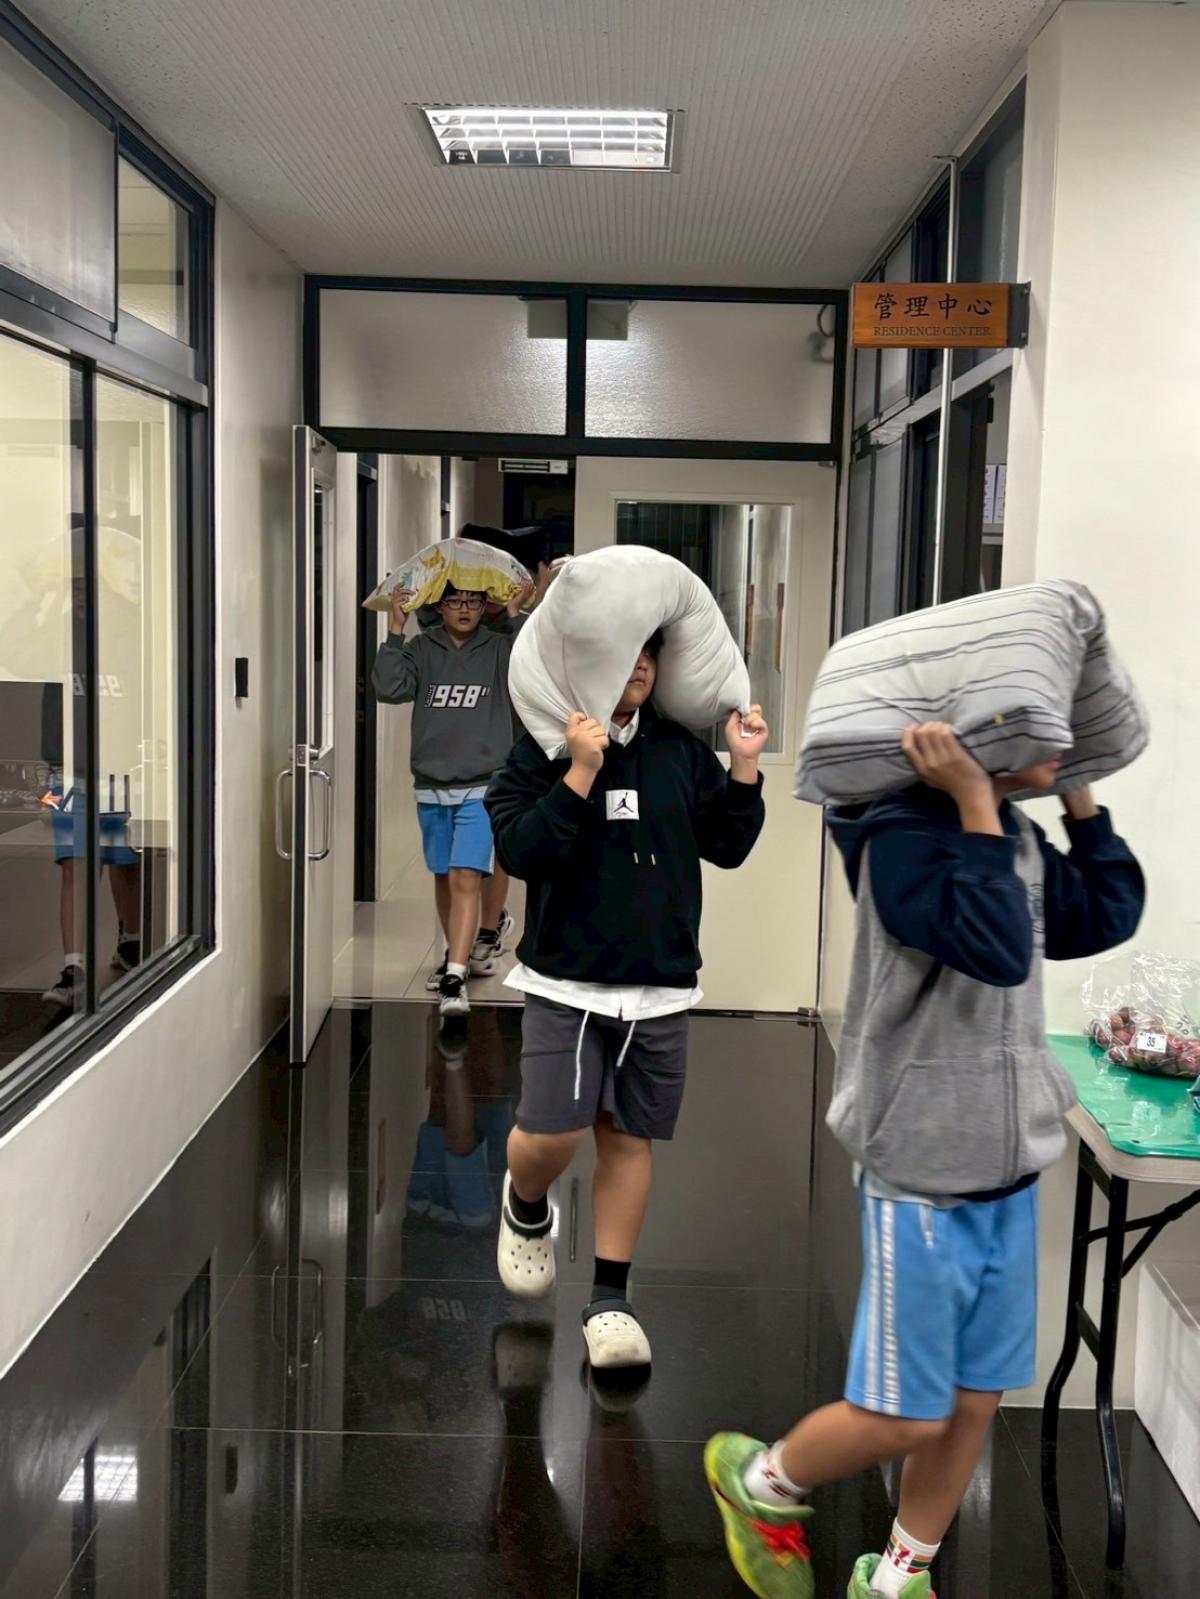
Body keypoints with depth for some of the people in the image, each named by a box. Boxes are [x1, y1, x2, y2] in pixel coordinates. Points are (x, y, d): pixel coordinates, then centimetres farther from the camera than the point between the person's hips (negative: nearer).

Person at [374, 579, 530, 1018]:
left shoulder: (499, 648, 0)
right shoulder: (422, 649, 4)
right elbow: (391, 689, -8)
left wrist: (518, 617, -20)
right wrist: (395, 631, -12)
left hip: (482, 787, -3)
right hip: (432, 786, 3)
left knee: (467, 879, -13)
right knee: (443, 877, 16)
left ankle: (454, 978, -16)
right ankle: (459, 954, 35)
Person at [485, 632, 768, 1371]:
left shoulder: (683, 751, 4)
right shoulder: (542, 750, -6)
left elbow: (727, 846, 8)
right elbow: (521, 852, -18)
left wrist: (745, 767, -5)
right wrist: (581, 771, -27)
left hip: (661, 988, 3)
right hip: (566, 983, -3)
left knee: (629, 1138, 8)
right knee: (550, 1134, -8)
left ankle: (611, 1298, 22)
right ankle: (525, 1209, 29)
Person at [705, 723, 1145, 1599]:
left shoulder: (1017, 836, 6)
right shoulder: (904, 834, -19)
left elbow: (1109, 916, 12)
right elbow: (1000, 950, -30)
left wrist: (1079, 798, 4)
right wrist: (976, 800, -27)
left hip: (1010, 1177, 8)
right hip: (924, 1182, -8)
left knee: (974, 1404, 16)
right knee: (905, 1418, 4)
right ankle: (761, 1483, 31)